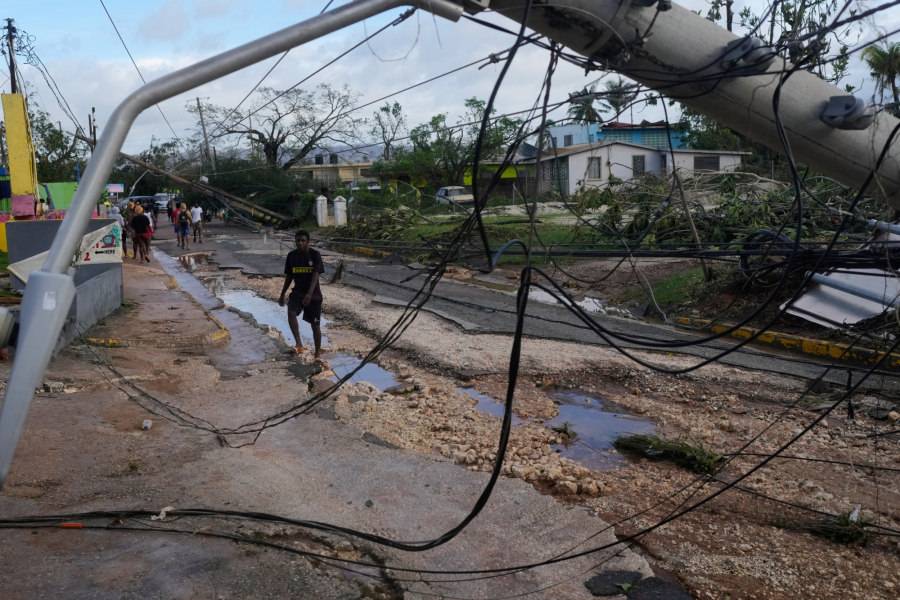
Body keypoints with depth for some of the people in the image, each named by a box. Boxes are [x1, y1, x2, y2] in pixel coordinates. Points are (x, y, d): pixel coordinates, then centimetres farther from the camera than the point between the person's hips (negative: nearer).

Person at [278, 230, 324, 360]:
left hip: (314, 294, -2)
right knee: (291, 313, -27)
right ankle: (299, 344, -17)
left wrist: (309, 293, -35)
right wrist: (282, 295, 13)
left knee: (315, 325, 2)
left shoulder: (315, 255, -12)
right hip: (297, 292, 3)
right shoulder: (291, 256, 0)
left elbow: (315, 276, -21)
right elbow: (289, 276, 10)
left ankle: (318, 353, 17)